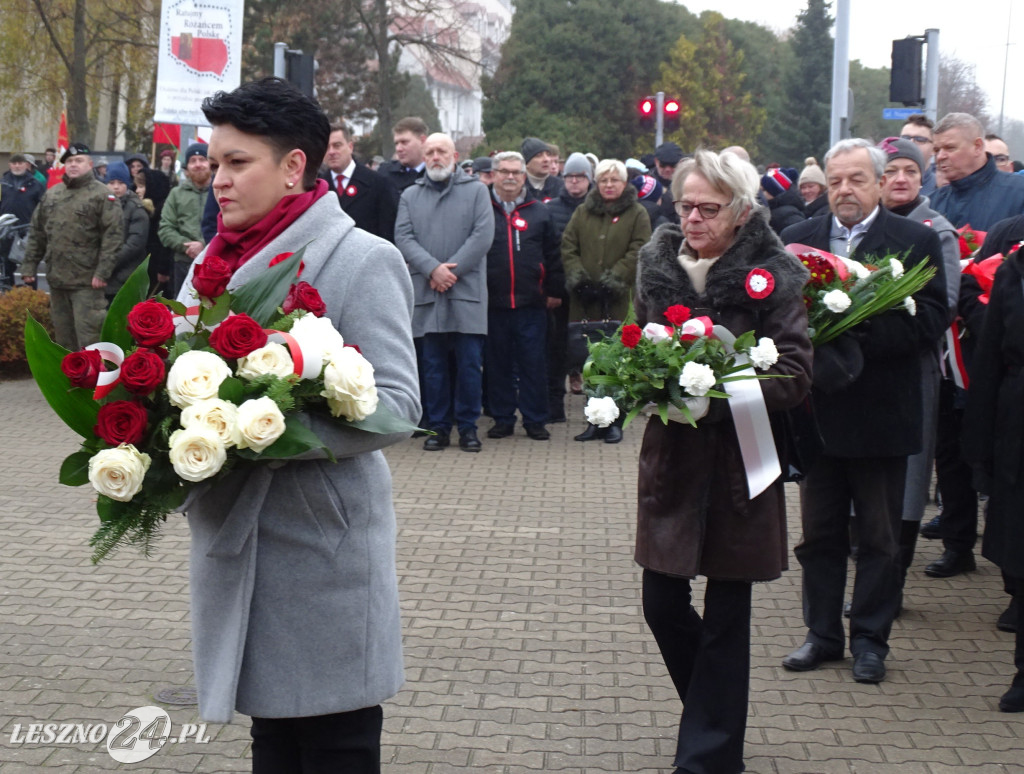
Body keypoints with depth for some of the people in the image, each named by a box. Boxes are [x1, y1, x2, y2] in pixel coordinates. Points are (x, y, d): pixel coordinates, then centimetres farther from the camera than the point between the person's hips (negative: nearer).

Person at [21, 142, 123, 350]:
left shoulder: (102, 195, -5)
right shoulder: (52, 194, 14)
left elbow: (113, 236, -12)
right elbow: (37, 233, 18)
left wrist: (102, 272, -18)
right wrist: (29, 266, 11)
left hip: (87, 282, -7)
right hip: (56, 278, 7)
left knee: (88, 337, -10)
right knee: (63, 335, 15)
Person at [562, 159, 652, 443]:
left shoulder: (637, 214, 5)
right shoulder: (582, 213, 16)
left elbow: (638, 252, -4)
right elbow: (568, 247, 11)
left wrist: (613, 280, -13)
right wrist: (578, 276, -5)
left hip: (619, 301, -3)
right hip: (584, 300, 3)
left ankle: (614, 422, 4)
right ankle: (595, 421, 12)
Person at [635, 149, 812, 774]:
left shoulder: (773, 274, -8)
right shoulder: (658, 264, 6)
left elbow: (795, 374, -12)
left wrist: (720, 391, -25)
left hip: (740, 460, -4)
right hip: (672, 457, 4)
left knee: (725, 618, 5)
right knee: (663, 604, 7)